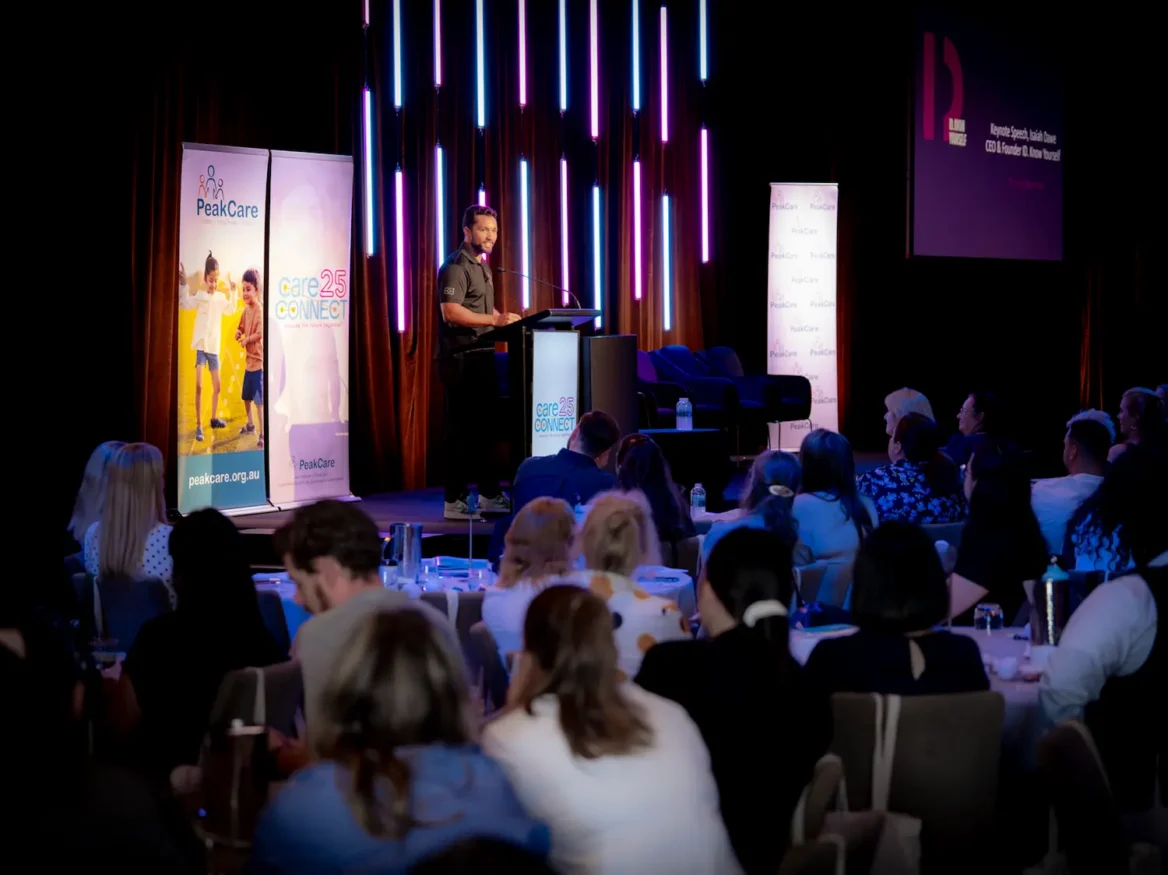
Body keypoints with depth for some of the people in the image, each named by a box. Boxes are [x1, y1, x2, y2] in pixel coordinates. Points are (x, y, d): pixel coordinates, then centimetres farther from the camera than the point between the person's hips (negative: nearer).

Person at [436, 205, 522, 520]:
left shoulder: (482, 266, 19)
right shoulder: (456, 266, -12)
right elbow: (450, 311, -23)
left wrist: (504, 318, 13)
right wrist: (495, 320, -27)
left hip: (481, 357, 10)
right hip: (460, 358, -10)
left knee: (485, 425, 14)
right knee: (462, 429, -7)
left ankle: (489, 494, 23)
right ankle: (454, 501, -3)